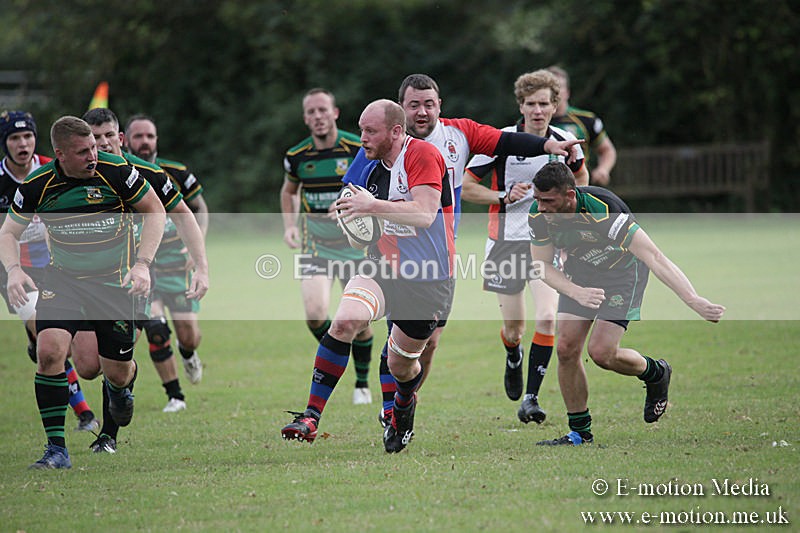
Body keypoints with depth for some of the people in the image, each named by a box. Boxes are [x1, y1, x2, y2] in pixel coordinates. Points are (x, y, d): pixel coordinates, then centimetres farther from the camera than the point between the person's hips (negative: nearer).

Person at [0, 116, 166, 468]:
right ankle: (56, 449, -11)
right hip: (62, 280, 1)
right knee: (49, 351, -22)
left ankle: (120, 387, 44)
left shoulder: (116, 171, -16)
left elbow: (154, 210, -4)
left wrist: (143, 264, -15)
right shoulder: (37, 185, -12)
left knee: (117, 373, 2)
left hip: (115, 282, 0)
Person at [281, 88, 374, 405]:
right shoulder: (296, 156, -3)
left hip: (354, 244, -1)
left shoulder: (358, 149, -11)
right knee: (315, 314, -17)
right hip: (314, 245, 1)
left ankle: (362, 383, 24)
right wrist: (289, 224, 2)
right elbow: (289, 191, 17)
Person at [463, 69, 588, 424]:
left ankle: (531, 398, -10)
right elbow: (466, 187, -5)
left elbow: (580, 175, 22)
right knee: (513, 329, 5)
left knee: (547, 318, -18)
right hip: (506, 241, -1)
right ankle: (513, 359, 43)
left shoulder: (565, 142, 0)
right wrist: (504, 197, -18)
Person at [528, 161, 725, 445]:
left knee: (601, 352, -16)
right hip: (580, 274, 5)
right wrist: (577, 292, -28)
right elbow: (542, 264, -9)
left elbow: (653, 257, -41)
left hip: (623, 270, -5)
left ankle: (656, 374, 16)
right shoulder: (538, 214, -21)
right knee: (566, 349, -7)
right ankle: (580, 432, 9)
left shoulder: (602, 210, -38)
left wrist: (693, 301, -49)